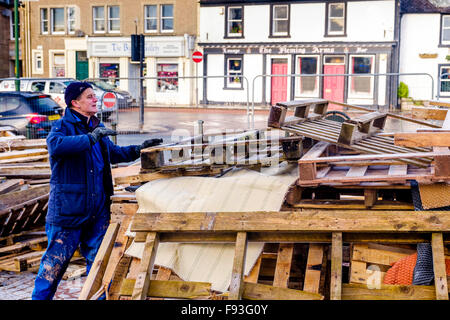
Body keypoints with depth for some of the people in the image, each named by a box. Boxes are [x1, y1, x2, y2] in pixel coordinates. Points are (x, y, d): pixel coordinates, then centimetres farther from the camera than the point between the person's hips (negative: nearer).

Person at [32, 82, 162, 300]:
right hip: (68, 206, -7)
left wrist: (139, 149, 18)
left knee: (98, 258, 14)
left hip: (98, 208, 7)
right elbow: (55, 145, -34)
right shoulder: (63, 126, -10)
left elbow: (113, 153, 29)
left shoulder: (97, 128, 14)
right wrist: (90, 138, -36)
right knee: (57, 259, 0)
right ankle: (40, 296, 14)